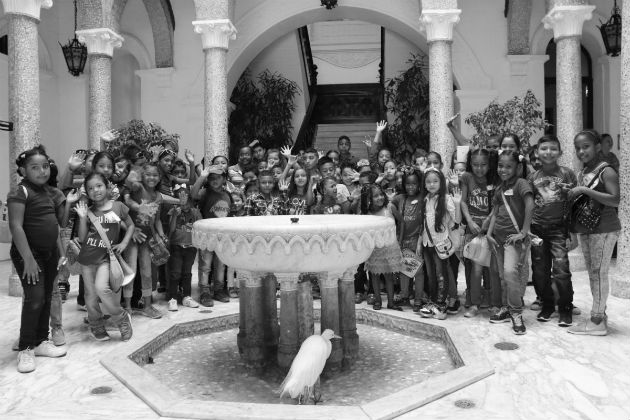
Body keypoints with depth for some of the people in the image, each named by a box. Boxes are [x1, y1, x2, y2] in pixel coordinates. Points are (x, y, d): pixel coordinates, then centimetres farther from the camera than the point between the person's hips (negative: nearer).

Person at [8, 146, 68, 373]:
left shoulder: (50, 192, 9)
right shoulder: (20, 193, -13)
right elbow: (16, 226, -21)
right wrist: (28, 258, -25)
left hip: (50, 252, 8)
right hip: (28, 253, -7)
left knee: (47, 297, 12)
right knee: (35, 298, -12)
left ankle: (41, 341, 25)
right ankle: (25, 349, 1)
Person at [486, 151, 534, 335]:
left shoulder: (521, 184, -7)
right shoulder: (499, 189, 15)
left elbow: (530, 205, -19)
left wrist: (523, 232, -20)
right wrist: (489, 233, 7)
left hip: (514, 237, -7)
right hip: (499, 237, 7)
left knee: (510, 271, -21)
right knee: (503, 276, 12)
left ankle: (516, 313, -9)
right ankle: (507, 308, 26)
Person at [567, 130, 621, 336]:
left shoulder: (606, 171, -10)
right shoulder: (581, 174, 13)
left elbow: (614, 200, -22)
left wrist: (584, 190, -24)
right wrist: (572, 194, 1)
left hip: (603, 228, -8)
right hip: (585, 228, 8)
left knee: (599, 272, -6)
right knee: (593, 273, 12)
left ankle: (597, 321, -1)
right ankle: (600, 314, 22)